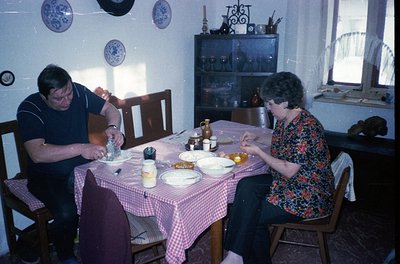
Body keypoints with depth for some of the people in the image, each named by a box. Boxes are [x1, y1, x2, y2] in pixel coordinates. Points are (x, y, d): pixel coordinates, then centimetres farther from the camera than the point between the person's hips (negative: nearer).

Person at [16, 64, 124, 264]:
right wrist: (81, 148, -37)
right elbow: (37, 154, -29)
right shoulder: (29, 110, -17)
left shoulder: (78, 92, -6)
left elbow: (110, 109, 5)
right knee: (67, 212, -30)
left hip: (82, 167, 4)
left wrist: (113, 127, -18)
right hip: (47, 175, -3)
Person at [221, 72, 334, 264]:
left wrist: (258, 152, -16)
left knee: (252, 214, -15)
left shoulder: (305, 127, -25)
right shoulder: (284, 120, 3)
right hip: (285, 182, 9)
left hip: (309, 196, -8)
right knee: (246, 186, -15)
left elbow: (289, 171, -24)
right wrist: (257, 138, 9)